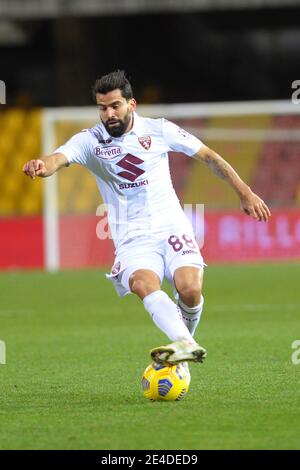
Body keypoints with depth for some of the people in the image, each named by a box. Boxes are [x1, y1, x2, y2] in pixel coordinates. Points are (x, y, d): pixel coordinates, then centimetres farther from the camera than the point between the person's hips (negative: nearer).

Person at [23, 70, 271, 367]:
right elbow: (59, 158, -19)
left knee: (189, 288, -24)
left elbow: (209, 156, 11)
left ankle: (184, 339, 5)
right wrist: (42, 166, -44)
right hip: (132, 238, -1)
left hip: (172, 227, 1)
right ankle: (184, 344, -49)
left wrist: (244, 193, 9)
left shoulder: (158, 130, 4)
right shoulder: (90, 141, 1)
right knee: (143, 283, -33)